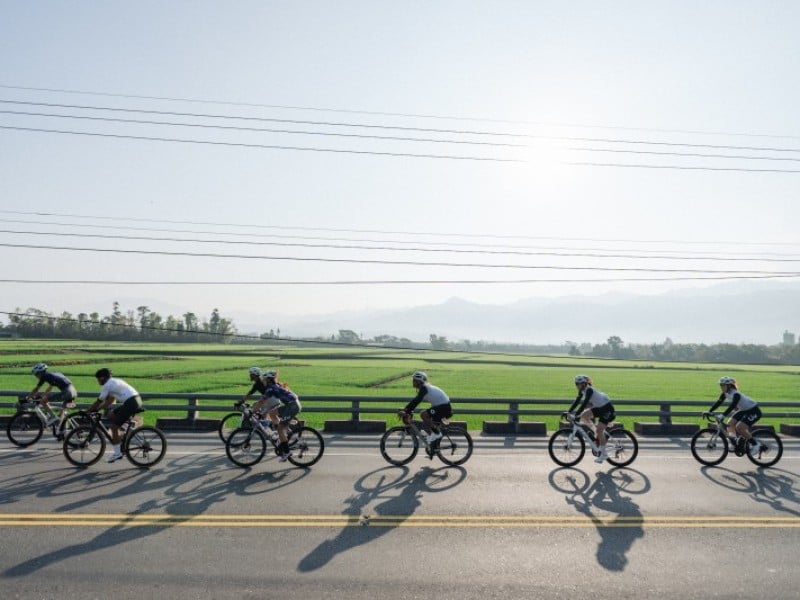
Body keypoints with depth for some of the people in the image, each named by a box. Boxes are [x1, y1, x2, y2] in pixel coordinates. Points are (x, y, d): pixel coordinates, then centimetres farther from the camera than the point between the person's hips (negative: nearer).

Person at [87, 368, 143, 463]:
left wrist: (88, 411, 11)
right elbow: (109, 401, 28)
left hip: (131, 403, -9)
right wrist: (96, 409, 24)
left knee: (114, 427, -1)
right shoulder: (114, 382, 24)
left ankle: (117, 453, 3)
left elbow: (99, 401, -1)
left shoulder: (107, 385, -3)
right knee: (111, 414, 19)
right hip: (136, 400, 9)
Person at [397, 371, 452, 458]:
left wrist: (406, 411, -25)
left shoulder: (424, 388, -15)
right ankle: (432, 449, 17)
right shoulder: (425, 387, 14)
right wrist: (405, 410, 10)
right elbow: (415, 401, 17)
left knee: (423, 414, -24)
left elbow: (416, 401, -25)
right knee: (425, 424, 12)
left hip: (444, 408, -10)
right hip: (444, 407, 10)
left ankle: (437, 433, -10)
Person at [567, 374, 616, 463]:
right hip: (599, 408, 8)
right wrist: (569, 412, -3)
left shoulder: (589, 390, -26)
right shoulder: (582, 391, 0)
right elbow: (577, 401, 4)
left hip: (607, 408, -8)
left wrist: (577, 414, -41)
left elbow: (585, 403, -35)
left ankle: (604, 454, -4)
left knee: (599, 430, -14)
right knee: (583, 416, -8)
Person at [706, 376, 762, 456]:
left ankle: (755, 444, -3)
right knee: (730, 425, -4)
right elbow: (718, 402, -2)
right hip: (743, 410, 9)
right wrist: (709, 411, -11)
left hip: (753, 411, -9)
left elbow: (732, 406, -42)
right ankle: (741, 441, 13)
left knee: (739, 427, -21)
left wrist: (723, 416, -51)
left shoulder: (736, 394, -30)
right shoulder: (725, 393, -5)